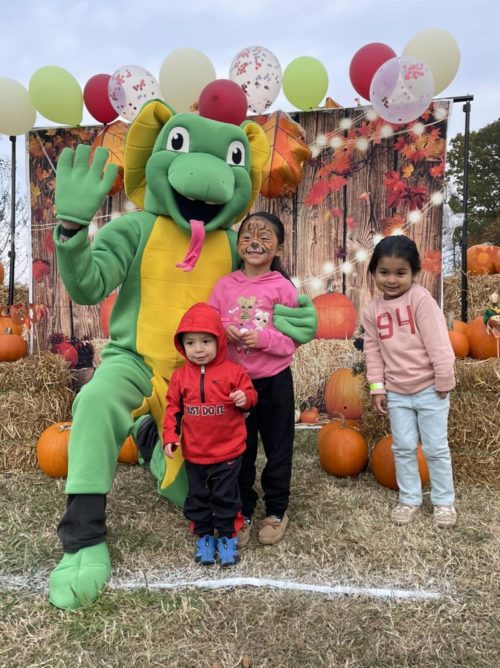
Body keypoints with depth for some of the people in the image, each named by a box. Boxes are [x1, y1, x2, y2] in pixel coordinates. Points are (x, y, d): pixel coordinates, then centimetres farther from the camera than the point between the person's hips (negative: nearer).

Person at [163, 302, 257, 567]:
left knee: (226, 497, 10)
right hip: (194, 453, 3)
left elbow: (250, 393, -1)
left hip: (227, 451, -2)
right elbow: (173, 408, 4)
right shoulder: (180, 376, -2)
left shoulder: (233, 371, -10)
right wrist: (170, 436, -4)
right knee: (198, 498, 16)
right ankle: (204, 537, 35)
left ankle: (227, 537, 31)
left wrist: (245, 398, -25)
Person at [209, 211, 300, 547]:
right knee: (239, 450, 16)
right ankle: (242, 512, 35)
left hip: (274, 380, -2)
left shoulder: (283, 287, -8)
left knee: (278, 448, 13)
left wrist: (264, 337, -23)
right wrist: (223, 329, -16)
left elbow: (293, 338, -8)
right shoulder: (225, 285, 0)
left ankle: (276, 511, 34)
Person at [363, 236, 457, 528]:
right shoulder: (373, 310, 1)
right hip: (396, 392, 4)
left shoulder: (421, 299, -15)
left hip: (429, 389, -4)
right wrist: (377, 388, 3)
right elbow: (373, 351, 5)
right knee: (403, 448, 13)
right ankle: (410, 499, 30)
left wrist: (444, 381, -14)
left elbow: (438, 343, -16)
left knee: (436, 448, 8)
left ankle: (444, 501, 28)